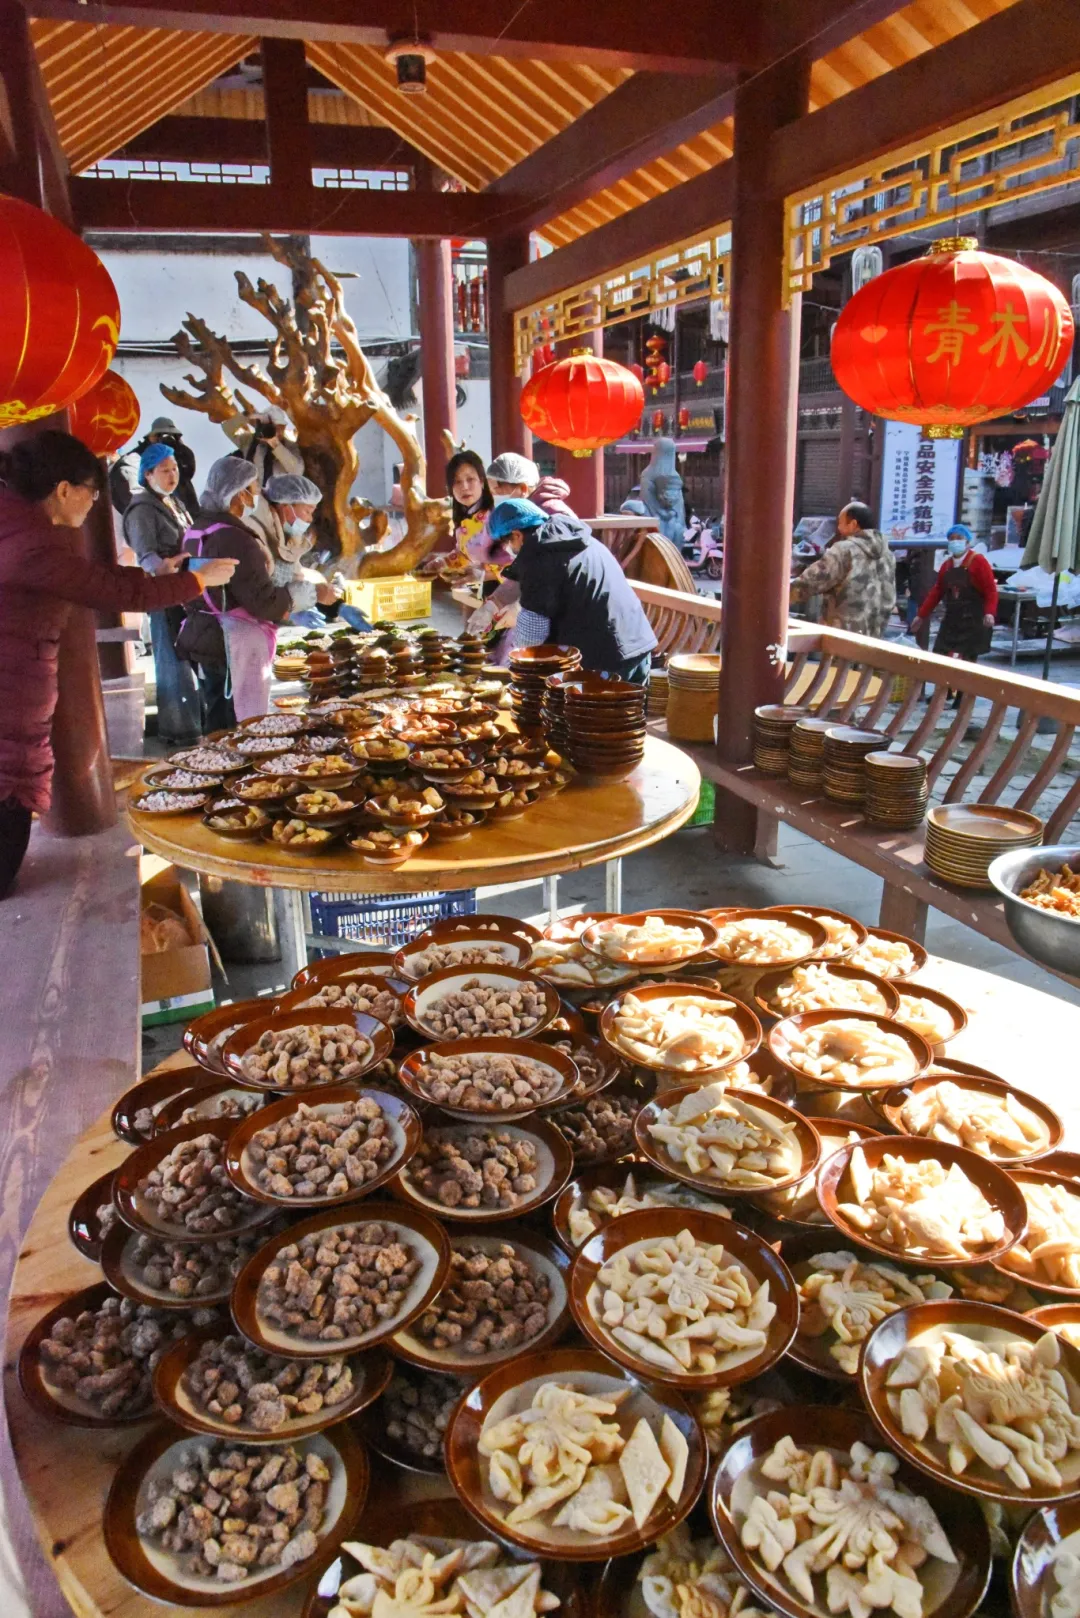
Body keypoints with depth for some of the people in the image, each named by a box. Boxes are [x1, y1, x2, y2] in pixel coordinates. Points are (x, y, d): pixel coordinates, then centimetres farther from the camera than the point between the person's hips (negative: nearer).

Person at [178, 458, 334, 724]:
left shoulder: (197, 532, 11)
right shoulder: (235, 539, -18)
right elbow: (263, 600, -19)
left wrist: (283, 607, 19)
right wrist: (313, 592, -8)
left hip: (204, 639, 9)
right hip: (234, 646, -9)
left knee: (218, 727, 16)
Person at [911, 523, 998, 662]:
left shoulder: (978, 561, -7)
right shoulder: (947, 565, 13)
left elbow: (991, 590, -13)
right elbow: (937, 591, 19)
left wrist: (990, 613, -28)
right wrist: (921, 615, 17)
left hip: (973, 622, -6)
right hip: (951, 621, 6)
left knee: (969, 659, -4)